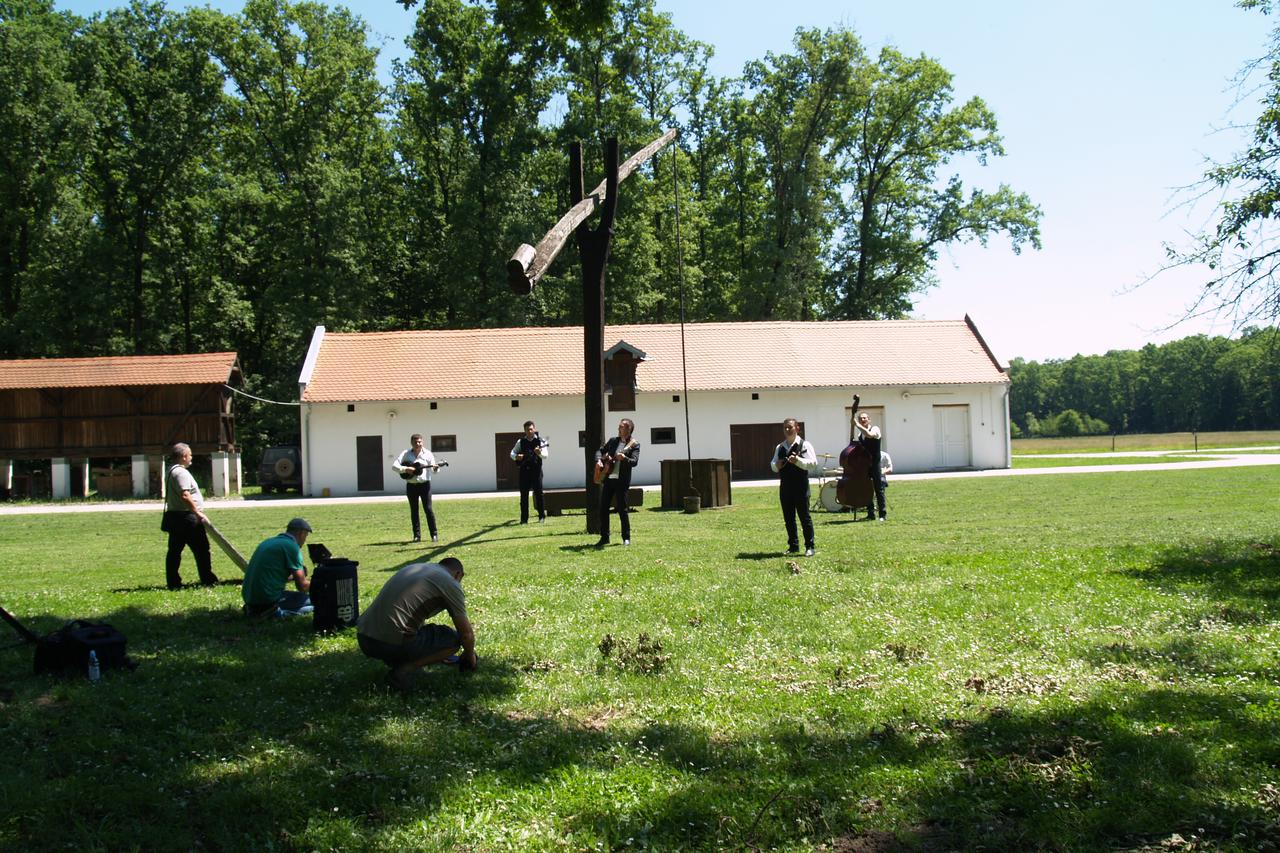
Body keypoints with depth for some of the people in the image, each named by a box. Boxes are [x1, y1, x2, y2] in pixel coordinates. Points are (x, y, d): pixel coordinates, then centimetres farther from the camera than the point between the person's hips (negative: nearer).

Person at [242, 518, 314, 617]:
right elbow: (302, 586, -6)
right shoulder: (292, 546, -7)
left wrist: (294, 576, 33)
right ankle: (277, 612, -14)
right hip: (269, 600, -9)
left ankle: (256, 610, 10)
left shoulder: (267, 542, 18)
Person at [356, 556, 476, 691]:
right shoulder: (451, 584, 2)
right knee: (454, 639, 8)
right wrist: (470, 656, 29)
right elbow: (466, 633, 6)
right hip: (392, 644, -8)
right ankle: (405, 669, -5)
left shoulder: (412, 568, 24)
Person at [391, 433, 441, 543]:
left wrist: (436, 468, -29)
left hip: (424, 484, -2)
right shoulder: (406, 454, 1)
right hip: (411, 485, 2)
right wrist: (406, 469, -18)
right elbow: (394, 465, -4)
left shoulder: (427, 454, -1)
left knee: (428, 509, -6)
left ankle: (434, 535, 0)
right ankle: (417, 535, 11)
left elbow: (432, 469, -6)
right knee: (414, 511, 5)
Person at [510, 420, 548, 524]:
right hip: (524, 471, 2)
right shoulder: (521, 441, 8)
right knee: (524, 495, 2)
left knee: (538, 494, 0)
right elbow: (512, 453, 14)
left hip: (536, 470, -2)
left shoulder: (540, 440, 1)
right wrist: (516, 457, -8)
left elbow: (545, 455, -9)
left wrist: (539, 453, -30)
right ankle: (524, 519, 6)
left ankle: (542, 516, 12)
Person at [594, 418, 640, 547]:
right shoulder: (613, 441, 12)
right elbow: (600, 451, 17)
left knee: (622, 509, -3)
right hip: (607, 478, 5)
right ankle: (604, 537, 14)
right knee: (603, 508, 5)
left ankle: (626, 538, 9)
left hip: (622, 480, -5)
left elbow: (635, 462, -16)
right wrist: (599, 461, -3)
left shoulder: (634, 444, -4)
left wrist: (624, 458, -34)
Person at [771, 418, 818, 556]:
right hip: (785, 486, 6)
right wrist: (776, 465, -5)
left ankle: (809, 546, 6)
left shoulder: (804, 445, -4)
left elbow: (813, 463, -13)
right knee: (788, 518, 10)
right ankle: (793, 546, 21)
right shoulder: (779, 447, 13)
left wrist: (798, 461, -27)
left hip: (800, 486, -6)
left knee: (804, 516, -1)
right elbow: (773, 464, 18)